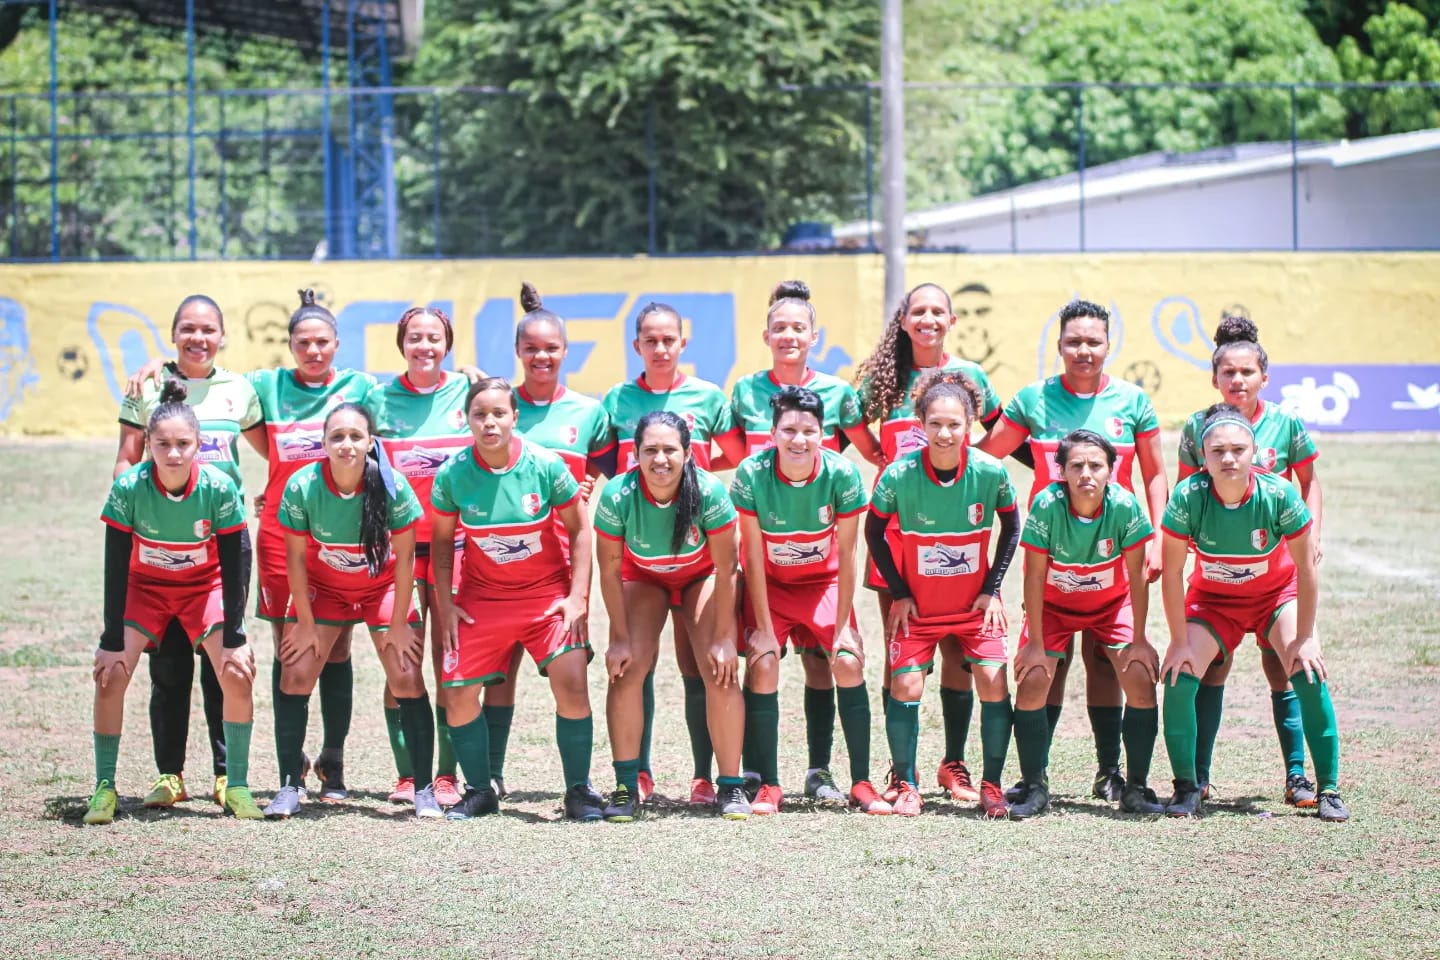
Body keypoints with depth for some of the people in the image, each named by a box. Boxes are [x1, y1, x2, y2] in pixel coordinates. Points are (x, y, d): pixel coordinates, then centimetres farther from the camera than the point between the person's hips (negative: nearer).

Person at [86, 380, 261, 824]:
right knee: (110, 674, -17)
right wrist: (113, 641, -21)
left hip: (205, 585, 0)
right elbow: (115, 568, -20)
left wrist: (234, 638, -17)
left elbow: (233, 566, -17)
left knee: (237, 675, -15)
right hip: (144, 585, 0)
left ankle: (237, 786, 0)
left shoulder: (220, 487, -26)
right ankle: (104, 788, -6)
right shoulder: (129, 488, -26)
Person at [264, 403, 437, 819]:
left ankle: (424, 790, -1)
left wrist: (399, 624, -11)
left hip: (382, 586, -1)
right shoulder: (302, 487, -25)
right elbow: (295, 558, -13)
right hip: (322, 586, 1)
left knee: (407, 678, -10)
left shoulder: (393, 486, -27)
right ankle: (289, 788, 2)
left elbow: (404, 558, -16)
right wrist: (305, 623, -9)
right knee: (295, 674, -9)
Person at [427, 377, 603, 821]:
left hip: (548, 591, -2)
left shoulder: (546, 465, -15)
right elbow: (441, 539, 5)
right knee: (460, 696, -4)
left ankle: (579, 790, 1)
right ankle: (479, 791, 18)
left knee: (571, 685, -16)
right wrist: (444, 603, 1)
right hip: (481, 596, 2)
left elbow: (579, 529, -3)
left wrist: (577, 596, -8)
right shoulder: (452, 475, -11)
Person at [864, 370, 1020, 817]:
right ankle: (906, 786, 8)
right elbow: (874, 532, -2)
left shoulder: (990, 472, -17)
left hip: (975, 602, 1)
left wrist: (992, 588, -3)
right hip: (916, 603, 0)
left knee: (993, 680, -9)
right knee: (905, 684, -8)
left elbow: (1011, 529, 1)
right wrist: (898, 593, -4)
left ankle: (991, 786, 6)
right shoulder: (900, 475, -19)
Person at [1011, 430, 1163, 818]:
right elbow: (1035, 575, -21)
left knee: (1141, 677, -15)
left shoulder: (1125, 506, -27)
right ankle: (1034, 787, -2)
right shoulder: (1047, 505, -29)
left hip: (1113, 603, 1)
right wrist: (1035, 642, -18)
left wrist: (1138, 639, -12)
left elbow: (1137, 575, -16)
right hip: (1053, 603, -1)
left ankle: (1136, 787, -1)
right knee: (1032, 680, -17)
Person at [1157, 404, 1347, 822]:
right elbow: (1172, 573, -19)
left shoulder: (1279, 494, -29)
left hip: (1277, 590, 0)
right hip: (1211, 596, 1)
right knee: (1179, 674, -17)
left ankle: (1329, 789, -8)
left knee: (1308, 672, -19)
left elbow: (1305, 569, -17)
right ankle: (1186, 787, 1)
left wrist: (1305, 637, -13)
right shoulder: (1188, 497, -29)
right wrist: (1179, 642, -16)